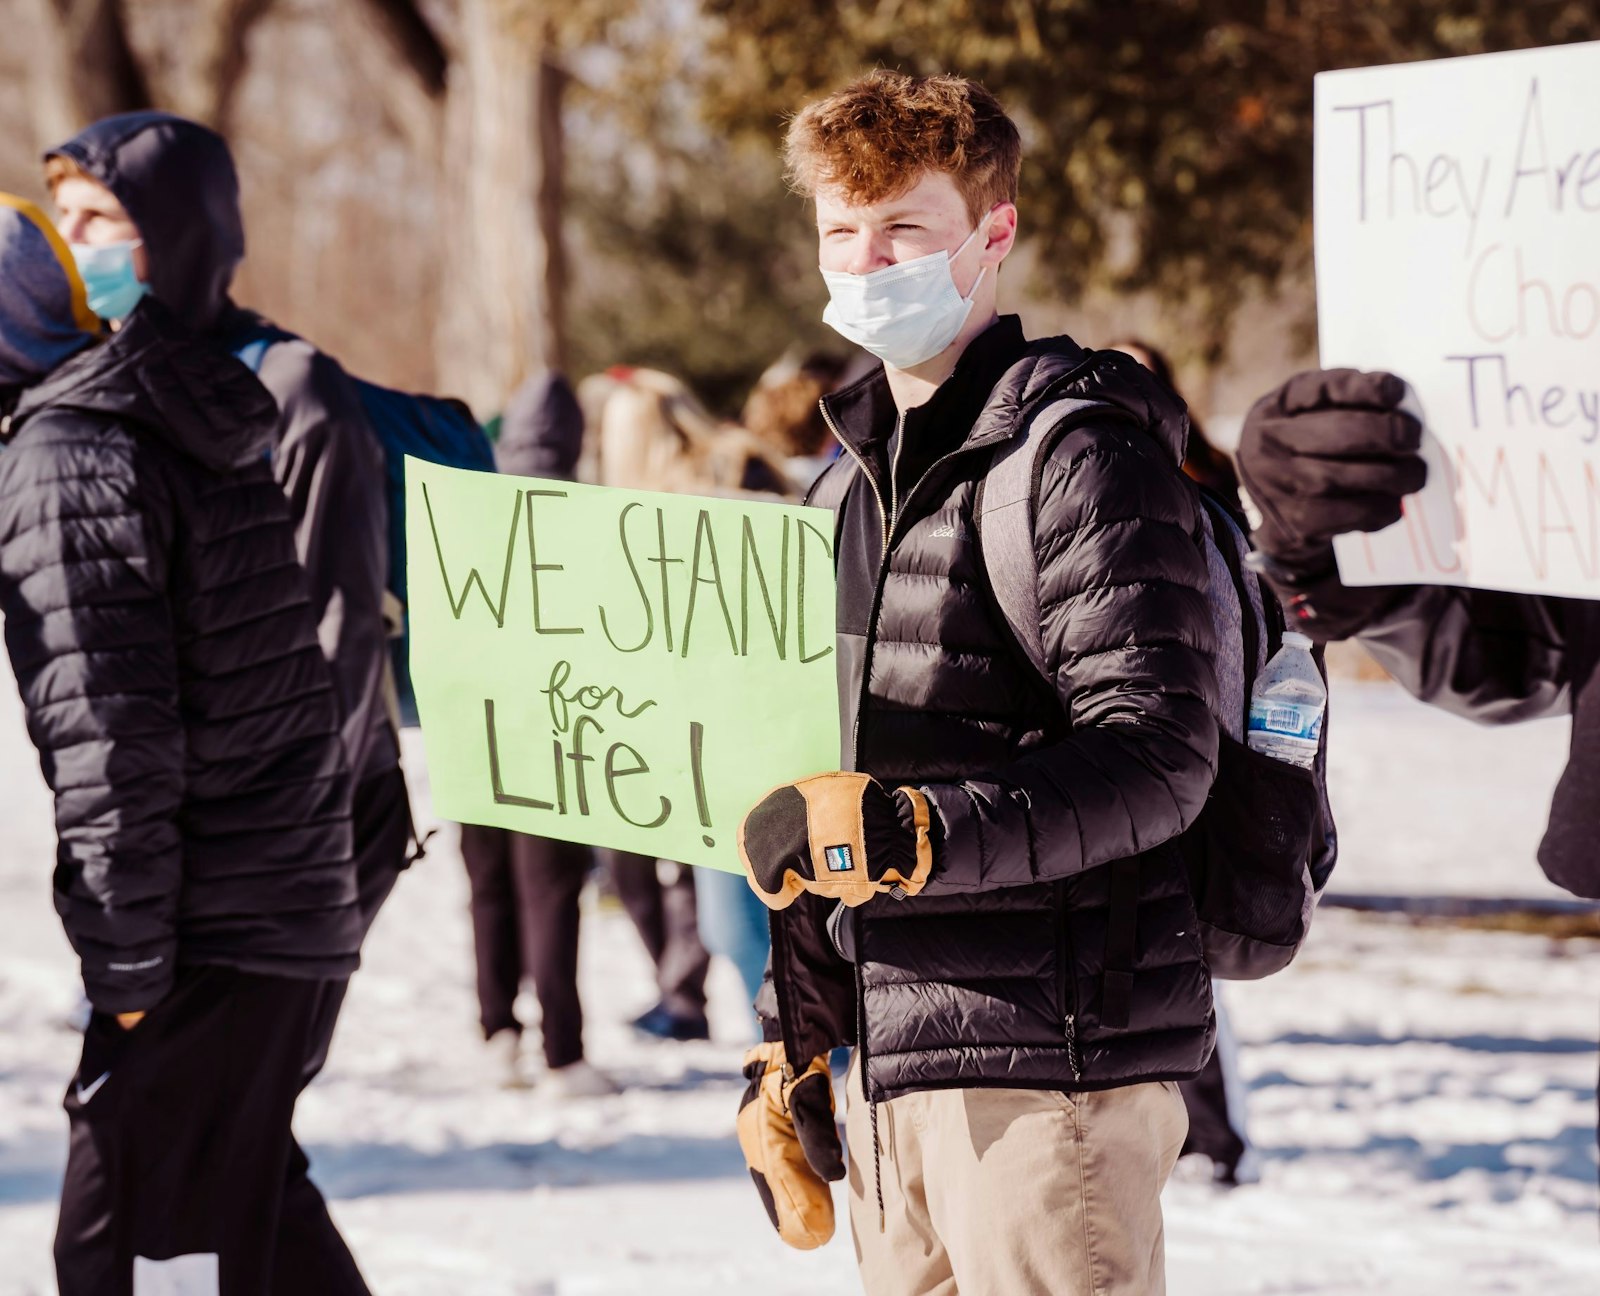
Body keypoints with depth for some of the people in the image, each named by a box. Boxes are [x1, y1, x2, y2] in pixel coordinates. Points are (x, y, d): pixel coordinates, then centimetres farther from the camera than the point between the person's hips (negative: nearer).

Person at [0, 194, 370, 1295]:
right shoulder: (211, 428, 14)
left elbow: (109, 738, -19)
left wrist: (126, 963, -15)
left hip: (210, 930, -9)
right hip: (299, 902, 10)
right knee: (250, 1195, 21)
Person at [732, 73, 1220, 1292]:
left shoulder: (1085, 458, -9)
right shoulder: (849, 484, 18)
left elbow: (1155, 758, -19)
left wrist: (915, 835, -27)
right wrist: (792, 1056, 20)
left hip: (1051, 1060, -8)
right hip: (893, 1065, 8)